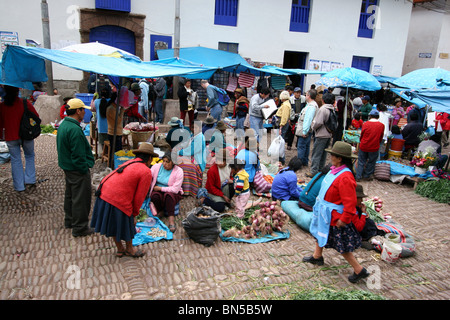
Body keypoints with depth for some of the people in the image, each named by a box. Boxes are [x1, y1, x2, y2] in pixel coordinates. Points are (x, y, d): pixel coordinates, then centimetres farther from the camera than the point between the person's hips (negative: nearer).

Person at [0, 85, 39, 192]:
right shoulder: (25, 103, -10)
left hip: (10, 137, 1)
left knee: (15, 160, 11)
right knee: (29, 156, 18)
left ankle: (19, 186, 15)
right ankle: (30, 181, 11)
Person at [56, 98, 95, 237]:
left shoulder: (63, 125, 7)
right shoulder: (75, 129, -26)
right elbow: (78, 155, -25)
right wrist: (85, 170, -16)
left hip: (67, 167, 11)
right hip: (78, 170, -11)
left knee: (70, 195, 23)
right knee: (80, 198, 2)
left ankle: (69, 221, 39)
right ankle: (80, 228, 13)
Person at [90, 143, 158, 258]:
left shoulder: (129, 163, 16)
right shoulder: (146, 172, -7)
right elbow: (139, 196, -7)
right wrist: (134, 214, 9)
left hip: (103, 194, 8)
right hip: (118, 202, -8)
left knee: (114, 225, 24)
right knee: (127, 225, 17)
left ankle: (120, 249, 44)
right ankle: (129, 249, 40)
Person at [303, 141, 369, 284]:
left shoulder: (345, 177, -31)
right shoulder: (335, 170, -1)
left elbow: (350, 202, -29)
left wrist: (344, 220, -24)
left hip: (335, 217, -10)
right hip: (325, 212, 10)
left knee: (341, 246, 3)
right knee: (320, 233, 27)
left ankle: (359, 270, 18)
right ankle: (317, 256, 49)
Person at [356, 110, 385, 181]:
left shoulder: (365, 124, -9)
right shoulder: (381, 125, -6)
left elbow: (361, 135, 2)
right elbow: (381, 138, 4)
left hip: (363, 146, 0)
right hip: (374, 147, 0)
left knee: (361, 162, 13)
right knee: (371, 162, 16)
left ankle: (358, 177, 15)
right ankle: (367, 176, 26)